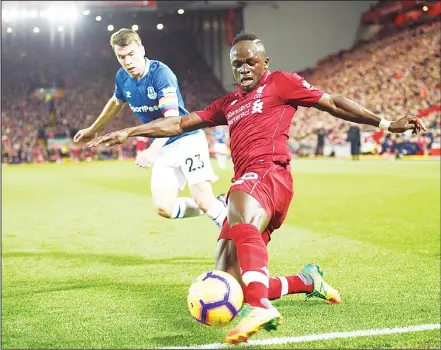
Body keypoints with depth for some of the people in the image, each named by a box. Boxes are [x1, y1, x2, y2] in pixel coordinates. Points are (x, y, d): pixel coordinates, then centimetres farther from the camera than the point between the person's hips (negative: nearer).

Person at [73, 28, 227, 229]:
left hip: (187, 139, -6)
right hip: (164, 148, 7)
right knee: (163, 208, -7)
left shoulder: (160, 73, -20)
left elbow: (172, 118, -32)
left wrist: (153, 150, -46)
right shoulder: (122, 78, 1)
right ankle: (216, 207, 14)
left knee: (204, 202, -20)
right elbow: (116, 103, 25)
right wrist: (93, 130, 36)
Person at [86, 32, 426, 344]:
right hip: (247, 184, 8)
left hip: (268, 173, -8)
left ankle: (259, 306, -60)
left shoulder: (280, 82, 12)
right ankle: (308, 281, 17)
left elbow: (333, 103, 13)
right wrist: (129, 132, 24)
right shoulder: (229, 103, 30)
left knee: (241, 223, -42)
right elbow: (181, 124, 30)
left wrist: (387, 123, 9)